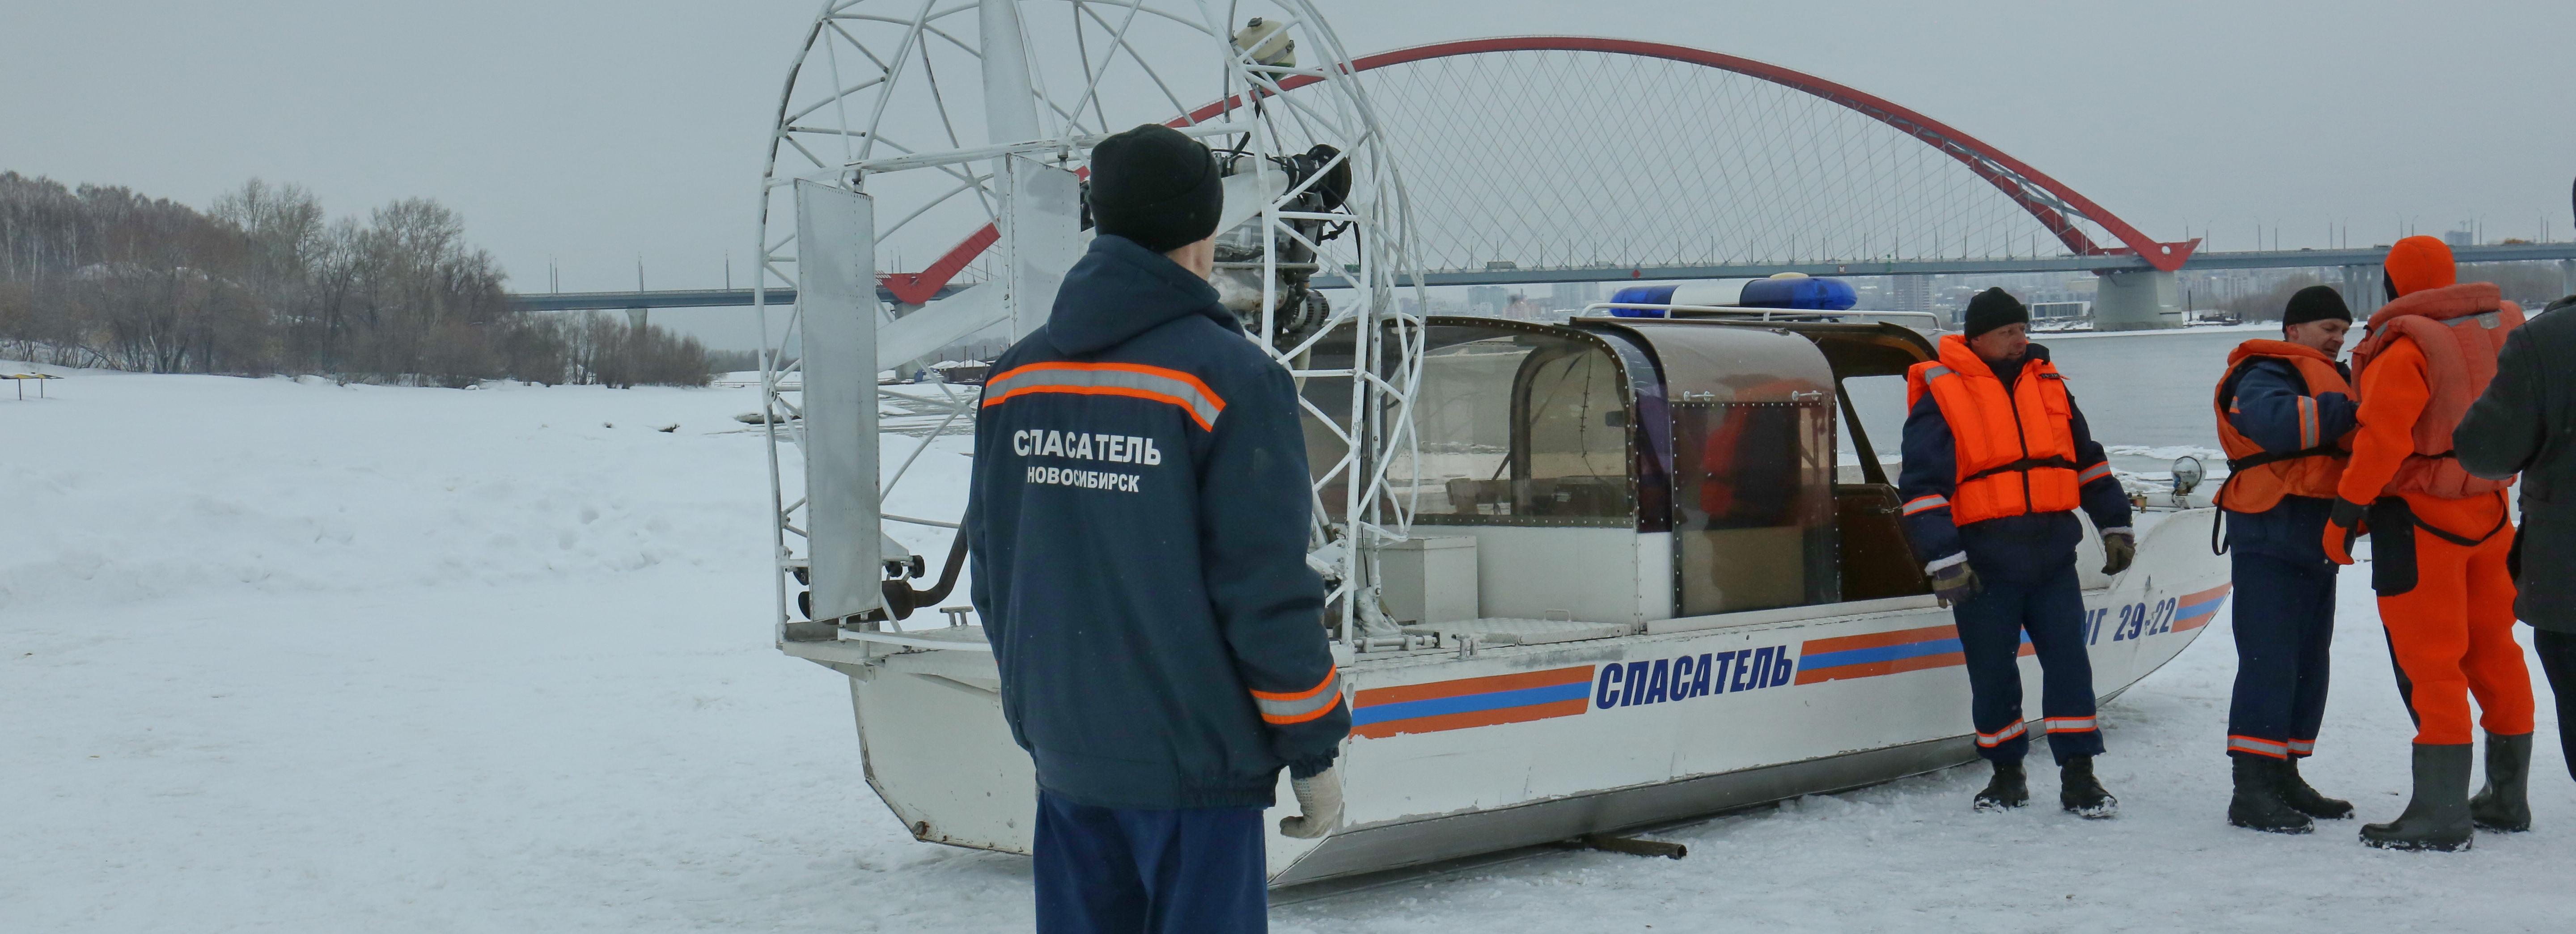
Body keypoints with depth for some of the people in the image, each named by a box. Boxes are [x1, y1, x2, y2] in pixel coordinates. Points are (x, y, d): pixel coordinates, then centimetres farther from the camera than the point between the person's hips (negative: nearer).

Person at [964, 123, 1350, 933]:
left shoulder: (1013, 379, 6)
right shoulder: (1228, 378, -13)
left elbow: (992, 568, 13)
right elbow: (1267, 587, -14)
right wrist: (1315, 750, -5)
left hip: (1063, 753, 6)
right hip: (1193, 761, -6)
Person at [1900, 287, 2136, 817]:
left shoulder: (2047, 383, 11)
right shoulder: (1941, 395, -5)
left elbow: (2088, 459, 22)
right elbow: (1922, 485, -7)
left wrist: (2115, 526, 20)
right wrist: (1944, 560, -13)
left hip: (2052, 553, 4)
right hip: (1984, 561, -3)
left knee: (2069, 660, -2)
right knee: (1992, 670, 5)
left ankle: (2078, 777, 3)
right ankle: (2007, 774, 21)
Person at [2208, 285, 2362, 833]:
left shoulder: (2329, 380, 26)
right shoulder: (2265, 377, -7)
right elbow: (2277, 423, -29)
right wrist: (2348, 412, -29)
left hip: (2317, 542, 10)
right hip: (2269, 538, -10)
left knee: (2308, 663, 12)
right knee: (2269, 661, -14)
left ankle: (2283, 777, 20)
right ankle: (2251, 790, -15)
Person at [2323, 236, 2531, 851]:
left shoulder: (2404, 349, -17)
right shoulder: (2501, 326, 5)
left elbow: (2381, 440, -22)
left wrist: (2345, 514, -15)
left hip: (2420, 519, -7)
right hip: (2489, 511, 7)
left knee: (2428, 662, -4)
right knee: (2493, 652, 15)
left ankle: (2440, 813, -5)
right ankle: (2507, 797, 25)